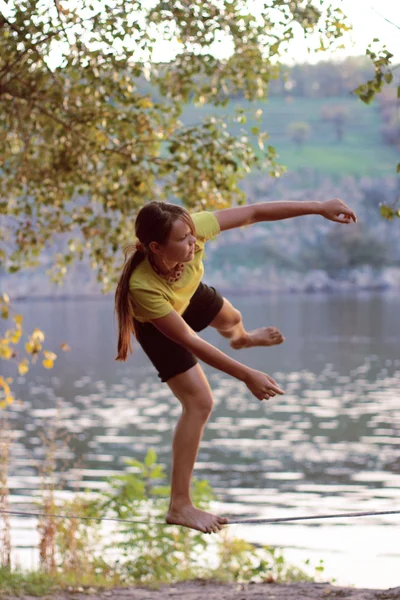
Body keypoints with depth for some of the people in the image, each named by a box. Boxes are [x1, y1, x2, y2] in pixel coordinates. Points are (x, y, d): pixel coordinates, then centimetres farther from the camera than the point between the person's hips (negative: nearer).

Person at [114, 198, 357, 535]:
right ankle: (180, 505, -5)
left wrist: (319, 208, -33)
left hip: (189, 296, 6)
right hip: (158, 325, -6)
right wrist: (247, 376, -35)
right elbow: (188, 341, -39)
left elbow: (254, 213, -32)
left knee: (230, 318, 36)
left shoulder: (193, 229, -42)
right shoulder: (142, 286, -48)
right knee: (200, 402, -13)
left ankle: (242, 339, 79)